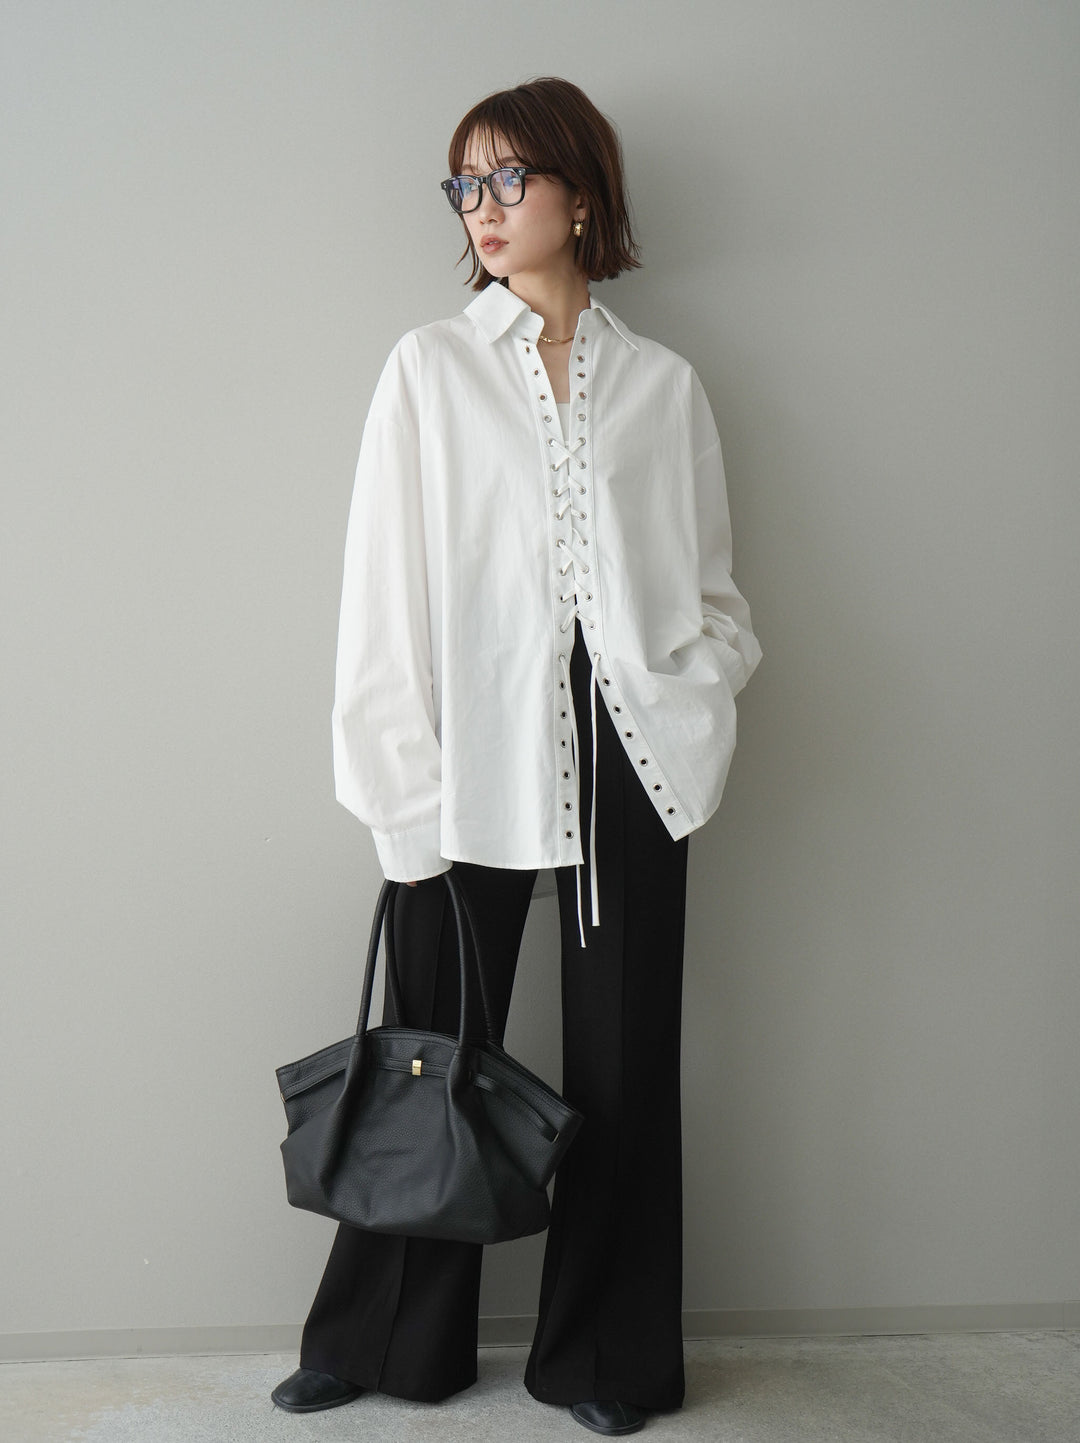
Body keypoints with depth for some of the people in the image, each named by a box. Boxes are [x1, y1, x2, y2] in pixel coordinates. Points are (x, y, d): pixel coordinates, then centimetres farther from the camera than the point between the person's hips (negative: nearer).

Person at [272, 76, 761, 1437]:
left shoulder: (663, 384, 11)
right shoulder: (431, 367, 6)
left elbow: (713, 591, 14)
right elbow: (387, 586, 1)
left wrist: (694, 690, -6)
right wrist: (400, 784, -7)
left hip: (624, 753, 2)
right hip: (477, 754, -1)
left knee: (621, 1057, 7)